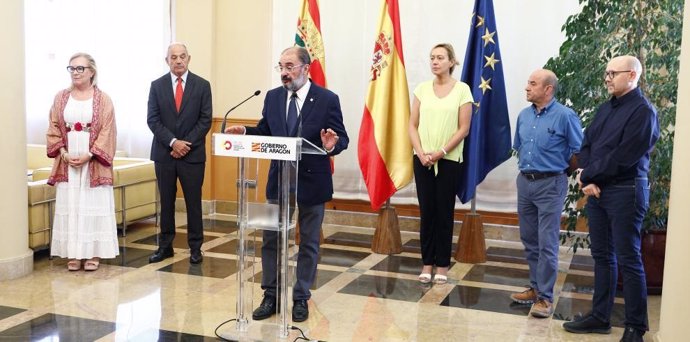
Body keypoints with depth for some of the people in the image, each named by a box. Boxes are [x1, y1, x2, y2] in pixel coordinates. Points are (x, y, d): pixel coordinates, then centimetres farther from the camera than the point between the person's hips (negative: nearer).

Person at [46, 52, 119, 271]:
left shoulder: (103, 99, 0)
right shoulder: (61, 98, 9)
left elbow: (107, 132, -5)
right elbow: (53, 129, 7)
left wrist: (89, 155, -15)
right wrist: (64, 153, -8)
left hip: (93, 163, -2)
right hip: (67, 162, 3)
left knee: (94, 206, -1)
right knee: (69, 207, 3)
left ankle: (93, 253, 5)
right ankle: (73, 253, 9)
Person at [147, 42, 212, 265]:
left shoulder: (202, 85, 1)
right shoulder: (157, 86, 4)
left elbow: (205, 120, -3)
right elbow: (153, 120, -1)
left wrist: (186, 144, -11)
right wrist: (173, 142, -13)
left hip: (193, 154, -1)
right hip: (164, 153, 1)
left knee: (193, 202, 4)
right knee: (166, 202, 8)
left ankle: (195, 248, 13)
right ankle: (165, 246, 17)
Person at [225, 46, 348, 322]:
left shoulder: (327, 99, -10)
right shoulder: (273, 97, 2)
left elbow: (342, 138, -10)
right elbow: (265, 131, 7)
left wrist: (333, 145, -32)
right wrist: (244, 131, -12)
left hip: (312, 180, -3)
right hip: (279, 178, 4)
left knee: (308, 243, 9)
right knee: (271, 240, 9)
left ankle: (301, 299, 23)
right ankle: (270, 296, 22)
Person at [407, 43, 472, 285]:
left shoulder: (462, 90, -2)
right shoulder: (422, 89, 5)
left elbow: (463, 128, -6)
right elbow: (413, 125, 4)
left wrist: (441, 152, -13)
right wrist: (421, 153, -10)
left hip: (448, 159, -2)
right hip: (422, 159, 2)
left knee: (444, 213, 4)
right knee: (426, 212, 6)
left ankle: (442, 265, 14)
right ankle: (427, 263, 15)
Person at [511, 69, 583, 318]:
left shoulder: (565, 116, -11)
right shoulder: (524, 115, 8)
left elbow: (578, 152, -6)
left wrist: (558, 169, 4)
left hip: (550, 185, -6)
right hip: (525, 182, 7)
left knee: (547, 244, -4)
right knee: (529, 240, 13)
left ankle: (545, 297, 2)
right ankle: (536, 286, 26)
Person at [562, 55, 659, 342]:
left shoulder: (643, 111, -11)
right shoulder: (606, 108, 14)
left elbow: (623, 157, -18)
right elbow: (586, 146, 9)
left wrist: (587, 176, -10)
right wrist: (587, 180, -8)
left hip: (625, 192, -8)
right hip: (597, 190, 8)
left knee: (628, 260, -2)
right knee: (602, 256, 13)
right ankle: (600, 316, 22)